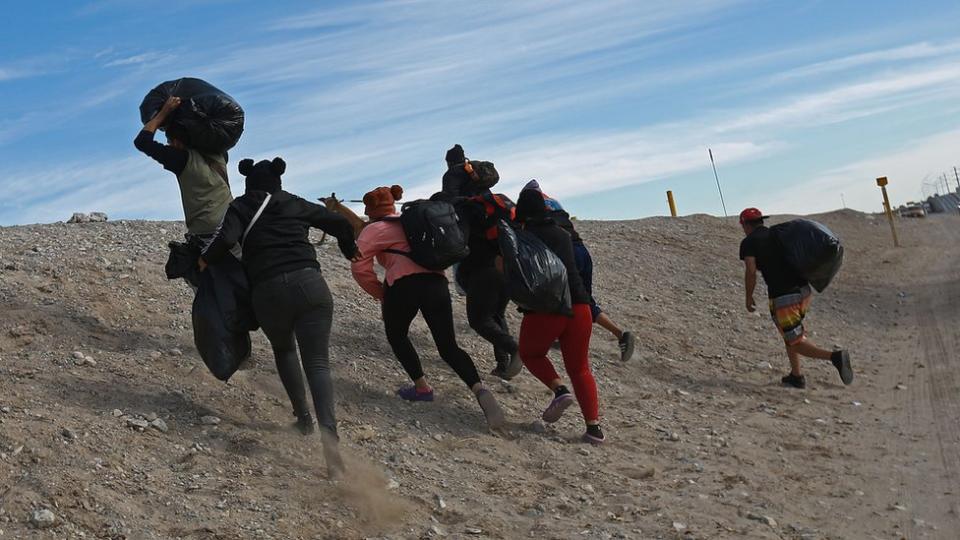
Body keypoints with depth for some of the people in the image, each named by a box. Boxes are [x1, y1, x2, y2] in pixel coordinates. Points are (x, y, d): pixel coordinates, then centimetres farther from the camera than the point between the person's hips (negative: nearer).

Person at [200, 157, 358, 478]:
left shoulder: (240, 208, 13)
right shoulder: (296, 204, 20)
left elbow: (226, 239, -7)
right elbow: (339, 224, 23)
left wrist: (204, 261, 11)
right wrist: (350, 250, 42)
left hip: (268, 290, 0)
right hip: (309, 283, 1)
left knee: (283, 349, 28)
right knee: (317, 362, -3)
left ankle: (303, 416, 20)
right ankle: (328, 429, -26)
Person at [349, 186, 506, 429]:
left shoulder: (374, 229, 9)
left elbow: (360, 266, -4)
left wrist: (380, 293, 7)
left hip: (403, 285, -5)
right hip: (437, 282, 5)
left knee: (396, 336, 24)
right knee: (449, 347, 6)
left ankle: (422, 388, 18)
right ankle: (480, 390, -18)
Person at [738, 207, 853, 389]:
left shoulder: (748, 242, 0)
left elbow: (751, 271, -11)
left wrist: (749, 298, 0)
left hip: (782, 298, -7)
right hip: (804, 291, 7)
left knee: (797, 343, 2)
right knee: (790, 333, 26)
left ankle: (835, 357, -19)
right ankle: (796, 376, 24)